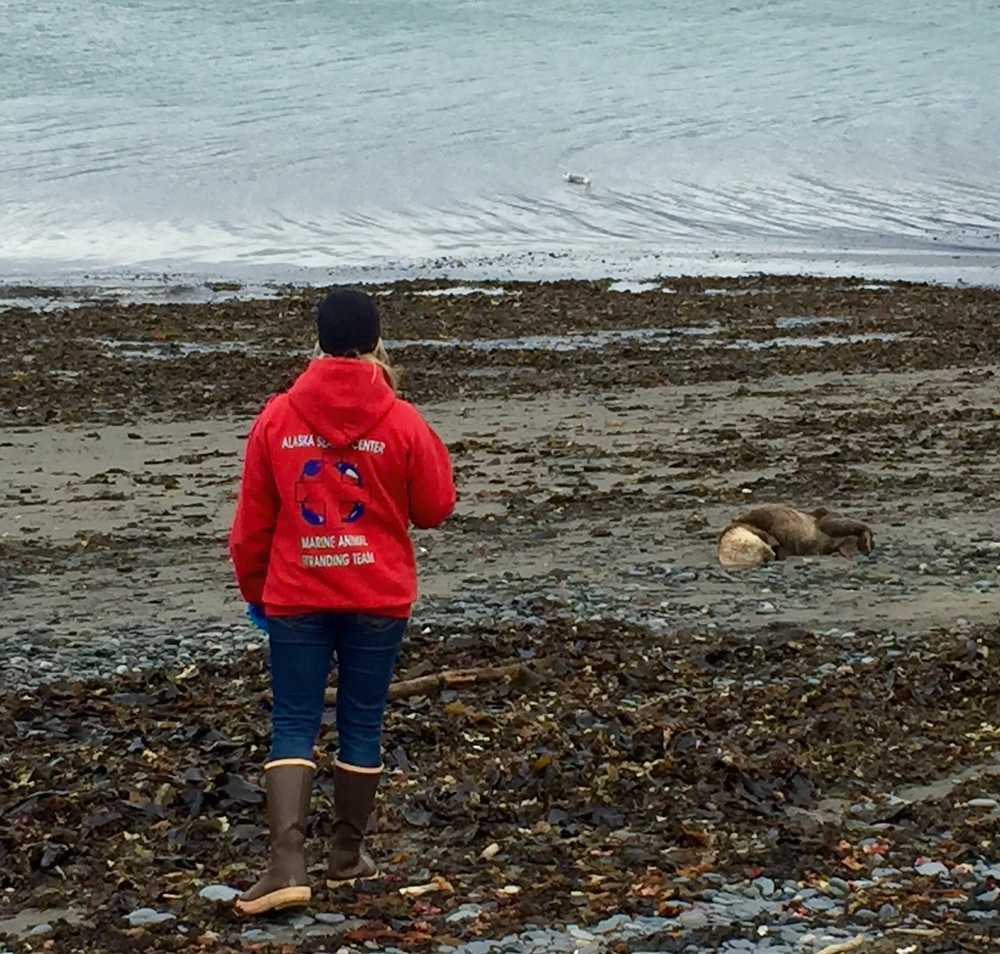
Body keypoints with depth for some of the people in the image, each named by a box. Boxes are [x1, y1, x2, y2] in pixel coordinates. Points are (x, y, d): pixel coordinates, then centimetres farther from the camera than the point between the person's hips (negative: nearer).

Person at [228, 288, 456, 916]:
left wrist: (254, 590, 17)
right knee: (362, 722, 12)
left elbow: (253, 520, 2)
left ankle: (288, 863, -11)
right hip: (379, 598, 0)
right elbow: (435, 509, 4)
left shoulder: (276, 418, -4)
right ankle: (349, 853, 23)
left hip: (296, 597, 0)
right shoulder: (402, 423, -8)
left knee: (293, 725, 3)